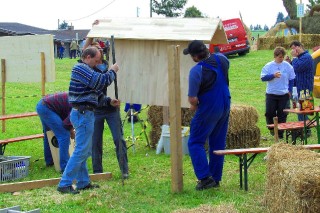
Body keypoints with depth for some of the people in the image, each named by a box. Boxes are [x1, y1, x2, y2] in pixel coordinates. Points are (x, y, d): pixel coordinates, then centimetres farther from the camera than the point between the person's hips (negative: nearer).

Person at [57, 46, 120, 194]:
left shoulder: (85, 70, 20)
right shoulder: (81, 69, -14)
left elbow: (95, 93, 22)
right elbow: (100, 82, -23)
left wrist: (109, 101, 11)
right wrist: (112, 71, -7)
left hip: (83, 114, 11)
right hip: (83, 114, -11)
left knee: (84, 151, 16)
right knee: (81, 151, -10)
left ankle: (83, 182, 24)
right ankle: (64, 184, -9)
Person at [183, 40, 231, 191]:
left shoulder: (196, 71, -22)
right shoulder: (221, 59, -2)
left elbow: (192, 99, -21)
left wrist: (194, 106, 1)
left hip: (208, 109, -7)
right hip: (225, 107, 7)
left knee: (195, 143, 3)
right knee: (218, 144, 14)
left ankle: (205, 178, -6)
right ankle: (216, 179, 19)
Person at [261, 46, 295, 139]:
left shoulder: (287, 66, 1)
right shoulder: (269, 66, -3)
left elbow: (291, 79, 8)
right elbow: (263, 77, -8)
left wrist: (290, 90, 3)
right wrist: (273, 75, -21)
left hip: (284, 94, 1)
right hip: (271, 94, -1)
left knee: (282, 114, 3)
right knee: (269, 113, 0)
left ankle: (280, 133, 12)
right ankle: (272, 127, 24)